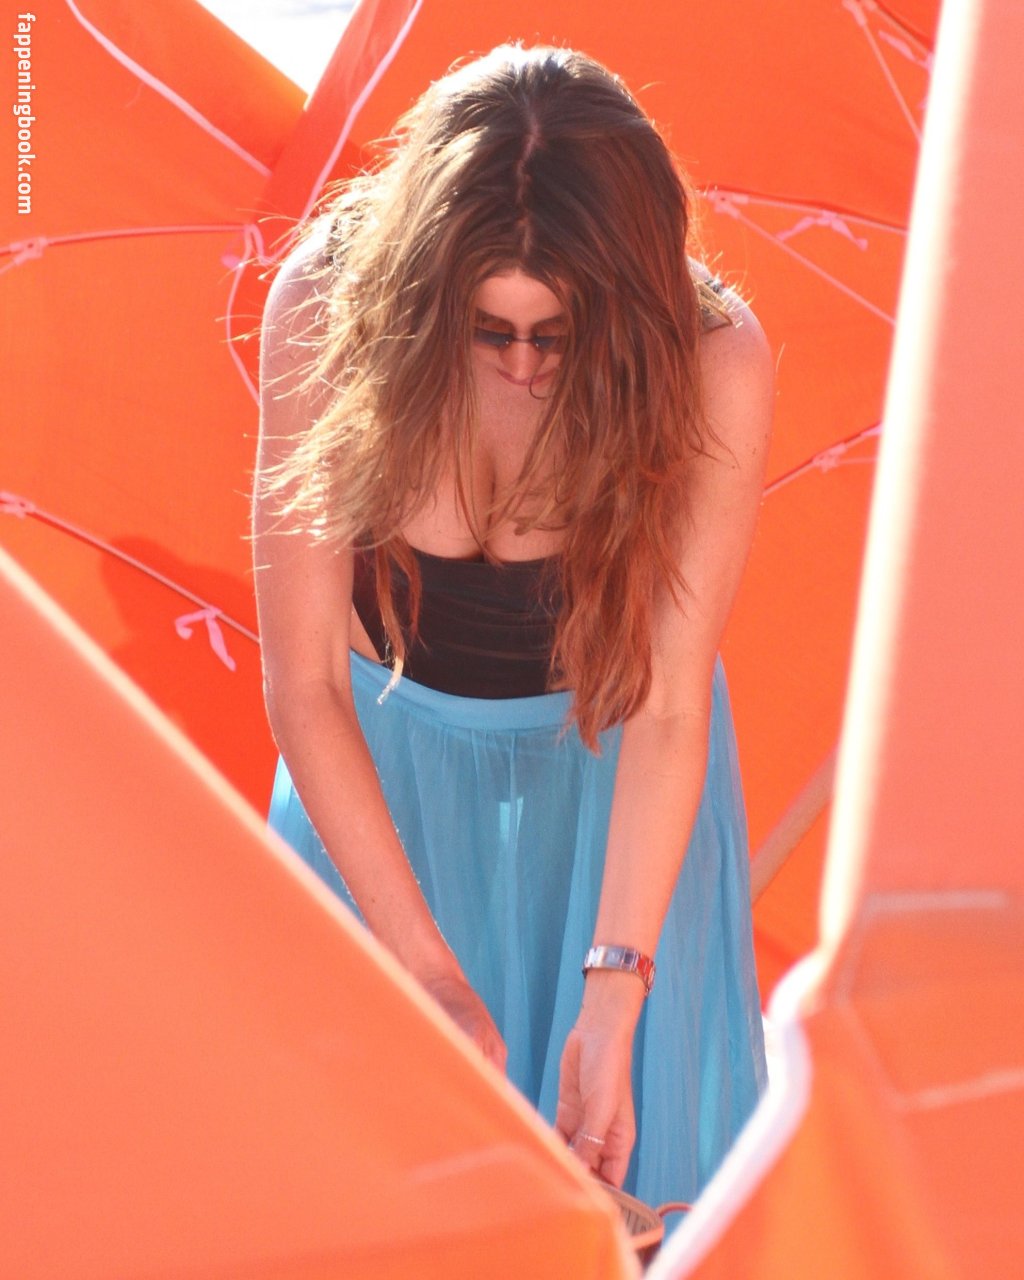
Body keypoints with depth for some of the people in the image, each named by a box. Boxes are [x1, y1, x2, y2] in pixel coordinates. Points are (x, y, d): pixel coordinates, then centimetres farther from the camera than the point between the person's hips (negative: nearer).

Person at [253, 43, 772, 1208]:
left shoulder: (713, 363, -27)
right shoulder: (326, 311, -27)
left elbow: (666, 707, -23)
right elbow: (302, 682, -21)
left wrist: (613, 1006, -27)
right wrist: (427, 967, -22)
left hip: (602, 760, 0)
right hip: (383, 757, 0)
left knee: (630, 1133, 0)